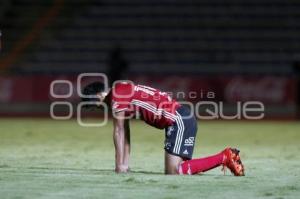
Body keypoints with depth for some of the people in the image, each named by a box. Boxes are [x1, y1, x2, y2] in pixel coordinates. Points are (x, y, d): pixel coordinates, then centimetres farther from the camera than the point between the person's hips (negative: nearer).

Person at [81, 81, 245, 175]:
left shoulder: (117, 94, -9)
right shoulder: (122, 93, 20)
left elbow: (119, 132, -8)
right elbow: (125, 133, 22)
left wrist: (120, 165, -4)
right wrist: (125, 164, 19)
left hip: (179, 121, -10)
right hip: (182, 120, 10)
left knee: (173, 172, -16)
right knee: (173, 168, 10)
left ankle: (225, 157, -12)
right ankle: (225, 157, 11)